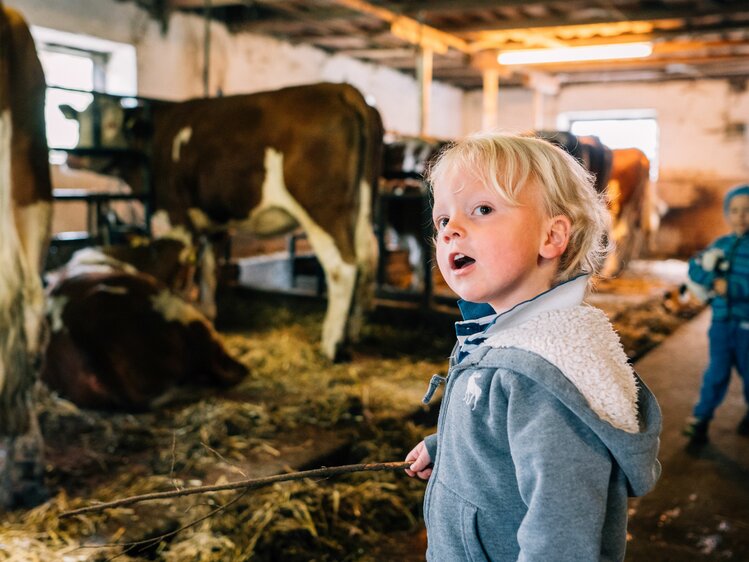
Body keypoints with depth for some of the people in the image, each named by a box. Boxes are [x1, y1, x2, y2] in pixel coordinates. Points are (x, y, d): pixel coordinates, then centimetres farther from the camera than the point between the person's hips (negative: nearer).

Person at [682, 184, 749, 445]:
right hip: (721, 321, 3)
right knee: (717, 371, 8)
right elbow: (695, 268, -2)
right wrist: (714, 280, -18)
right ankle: (701, 418, 13)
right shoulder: (721, 244, 4)